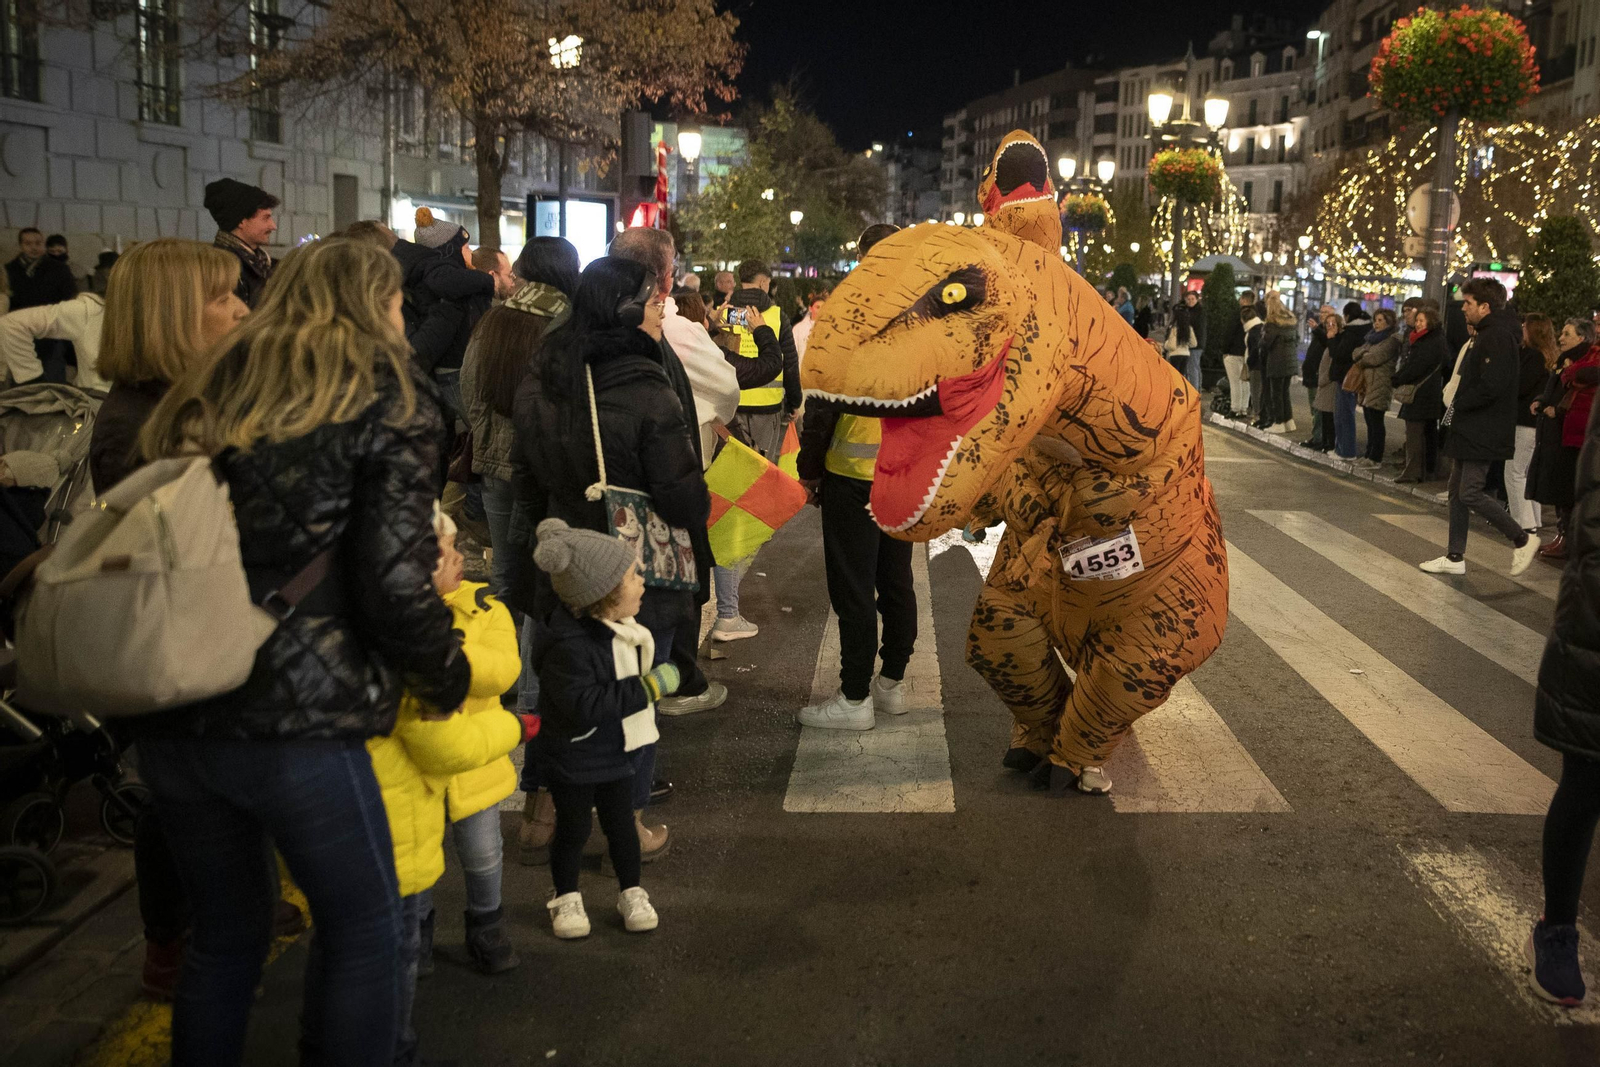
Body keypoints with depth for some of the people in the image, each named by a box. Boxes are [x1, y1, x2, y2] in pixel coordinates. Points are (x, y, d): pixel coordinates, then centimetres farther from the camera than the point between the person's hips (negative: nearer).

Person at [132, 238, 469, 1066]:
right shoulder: (386, 400, -3)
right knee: (363, 931, 16)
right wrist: (447, 677, 6)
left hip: (169, 718, 6)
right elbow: (393, 583, -10)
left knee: (224, 933, 25)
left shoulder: (205, 392, 14)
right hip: (297, 720, -6)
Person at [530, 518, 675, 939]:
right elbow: (584, 704, -36)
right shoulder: (568, 644, -30)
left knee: (621, 823, 16)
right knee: (573, 828, 11)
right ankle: (566, 899, 33)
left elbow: (653, 664, 16)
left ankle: (632, 894, 33)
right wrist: (647, 688, -33)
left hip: (616, 752, 6)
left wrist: (661, 676, -5)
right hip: (572, 758, -6)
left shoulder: (626, 628, -3)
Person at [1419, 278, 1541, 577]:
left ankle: (1522, 539, 4)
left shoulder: (1498, 337, -17)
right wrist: (1457, 403, 6)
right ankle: (1455, 557, 18)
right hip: (1471, 429, 11)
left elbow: (1491, 387, -26)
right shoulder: (1487, 334, 15)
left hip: (1484, 432, -11)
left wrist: (1458, 404, -14)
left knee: (1470, 493, -10)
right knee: (1457, 491, 12)